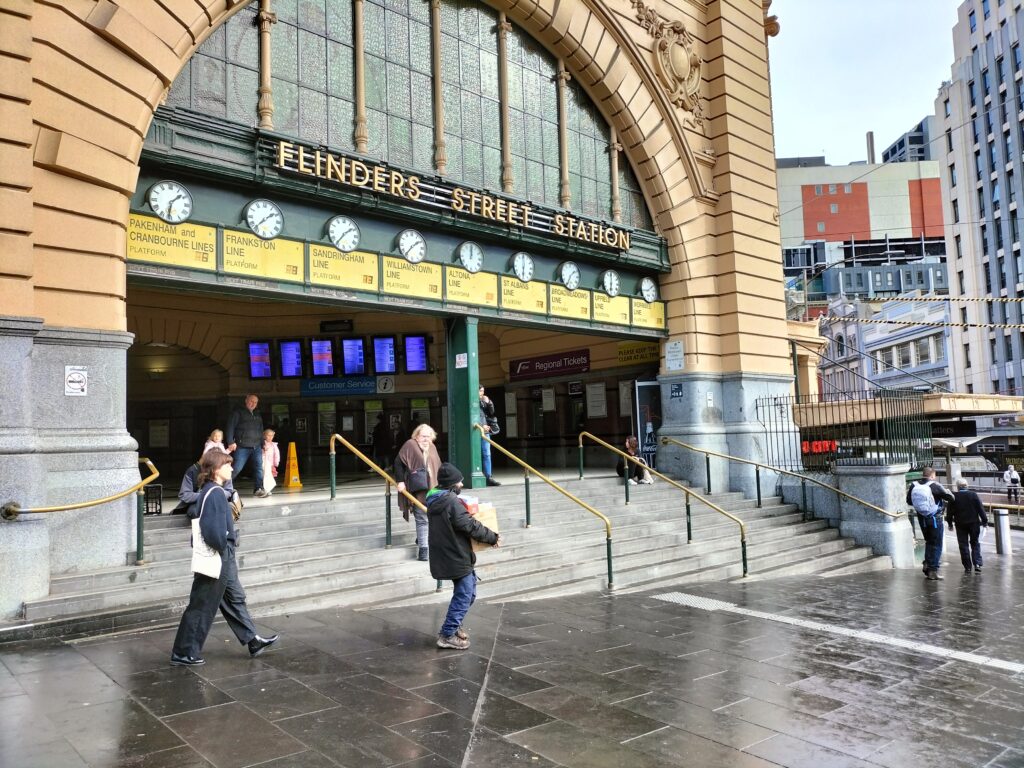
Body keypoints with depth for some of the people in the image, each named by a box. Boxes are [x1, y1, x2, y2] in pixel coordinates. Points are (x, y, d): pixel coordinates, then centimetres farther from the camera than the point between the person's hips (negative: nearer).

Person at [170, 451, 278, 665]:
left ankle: (253, 641, 27)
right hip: (217, 559, -10)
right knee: (201, 608, 2)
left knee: (235, 599, 17)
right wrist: (223, 548, -12)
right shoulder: (215, 493, -21)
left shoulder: (211, 491, 8)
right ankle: (183, 654, 14)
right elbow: (214, 530, -29)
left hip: (224, 559, 10)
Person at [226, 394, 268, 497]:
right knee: (236, 468, -8)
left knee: (259, 467, -5)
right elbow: (230, 427, -4)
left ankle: (259, 489, -2)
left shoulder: (258, 415, 22)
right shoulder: (238, 412, 4)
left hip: (257, 447, 5)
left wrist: (262, 445, 19)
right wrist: (231, 442, -14)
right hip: (242, 447, -5)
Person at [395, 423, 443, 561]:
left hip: (431, 488, 7)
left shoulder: (432, 447, 15)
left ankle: (421, 538, 37)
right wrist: (400, 481, -14)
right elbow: (398, 462, -8)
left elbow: (438, 467, 22)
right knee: (422, 517, -9)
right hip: (418, 488, -7)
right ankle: (423, 548, -7)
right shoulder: (410, 445, -5)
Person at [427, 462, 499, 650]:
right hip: (456, 557, -10)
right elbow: (470, 526, -21)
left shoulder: (435, 500, 9)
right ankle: (447, 635, 6)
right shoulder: (452, 501, -22)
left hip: (445, 555, 10)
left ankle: (453, 626, 31)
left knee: (467, 592, 22)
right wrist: (493, 537, -8)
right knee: (464, 596, 1)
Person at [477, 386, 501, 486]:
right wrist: (481, 427, -10)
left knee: (486, 454, 6)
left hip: (485, 431, 7)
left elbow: (491, 412, 14)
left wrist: (489, 403, -1)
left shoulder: (484, 402, 16)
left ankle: (488, 477, 9)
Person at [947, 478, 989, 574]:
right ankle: (977, 564, -1)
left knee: (963, 545, 6)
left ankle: (967, 567, 7)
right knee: (975, 544, 12)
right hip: (974, 523, 1)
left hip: (960, 524, -1)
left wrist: (950, 523, 9)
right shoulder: (974, 495, -6)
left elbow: (949, 512, -2)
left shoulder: (954, 497, -7)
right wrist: (984, 521, 7)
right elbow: (981, 509, -3)